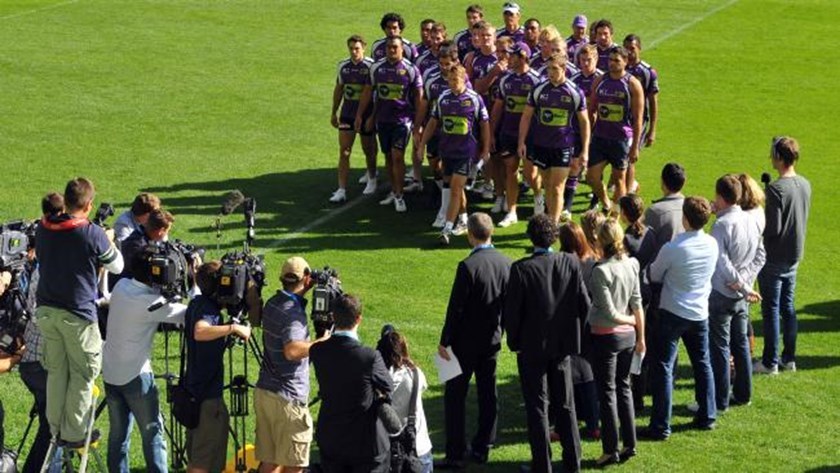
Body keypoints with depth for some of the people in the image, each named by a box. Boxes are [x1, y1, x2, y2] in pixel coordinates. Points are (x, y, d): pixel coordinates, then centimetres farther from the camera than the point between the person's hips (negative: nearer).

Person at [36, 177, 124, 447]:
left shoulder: (43, 229, 1)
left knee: (56, 371, 16)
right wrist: (109, 242, 17)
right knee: (82, 374, 7)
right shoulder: (93, 234, -15)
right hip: (77, 313, -5)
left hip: (46, 310, 5)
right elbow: (116, 266, -2)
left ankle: (56, 429, 23)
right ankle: (74, 433, 11)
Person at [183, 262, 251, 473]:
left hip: (194, 390, 10)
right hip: (208, 394, -10)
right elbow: (200, 332, -42)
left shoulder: (197, 303, 10)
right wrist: (233, 327, -35)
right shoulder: (208, 308, -19)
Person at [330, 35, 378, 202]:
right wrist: (334, 112, 17)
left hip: (366, 115, -3)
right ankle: (341, 190, -4)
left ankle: (372, 178, 38)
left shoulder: (371, 66, -11)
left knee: (368, 149, 12)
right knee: (344, 152, -3)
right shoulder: (343, 66, 3)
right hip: (347, 114, 3)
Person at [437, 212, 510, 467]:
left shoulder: (468, 266, -20)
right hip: (493, 339, 6)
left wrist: (445, 341, -9)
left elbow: (456, 307, -17)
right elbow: (509, 302, 7)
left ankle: (455, 454, 1)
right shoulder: (506, 263, -2)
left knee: (455, 396, 2)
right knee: (488, 394, 14)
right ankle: (482, 448, 21)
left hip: (466, 341, -6)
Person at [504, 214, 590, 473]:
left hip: (532, 346, -4)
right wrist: (572, 332, 11)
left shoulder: (521, 269, -19)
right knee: (565, 404, 16)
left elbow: (511, 311, -15)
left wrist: (514, 340, 1)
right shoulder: (571, 263, -9)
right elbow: (584, 305, -4)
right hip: (563, 345, 4)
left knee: (536, 407, 7)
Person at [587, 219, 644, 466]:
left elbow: (609, 313, -19)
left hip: (606, 337, -6)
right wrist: (641, 336, 11)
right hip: (628, 335, 6)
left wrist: (631, 320, -1)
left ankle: (611, 450, 9)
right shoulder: (631, 265, -2)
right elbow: (637, 305, 3)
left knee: (607, 392, 4)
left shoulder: (601, 271, -20)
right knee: (624, 387, 17)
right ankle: (630, 444, 21)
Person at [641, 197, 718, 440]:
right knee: (702, 364, 18)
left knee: (663, 367, -1)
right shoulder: (712, 245, -5)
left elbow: (654, 276, -6)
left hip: (673, 312, -5)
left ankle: (661, 426, -3)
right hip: (700, 313, 5)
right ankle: (707, 417, 26)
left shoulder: (672, 249, -21)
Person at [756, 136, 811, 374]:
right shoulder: (805, 185, 2)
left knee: (771, 309, 1)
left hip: (774, 259, -7)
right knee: (787, 306, 16)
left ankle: (770, 362, 6)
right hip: (795, 256, 7)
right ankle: (789, 357, 22)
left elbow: (773, 228, -23)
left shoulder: (776, 189, -22)